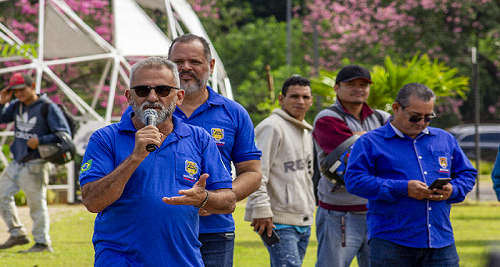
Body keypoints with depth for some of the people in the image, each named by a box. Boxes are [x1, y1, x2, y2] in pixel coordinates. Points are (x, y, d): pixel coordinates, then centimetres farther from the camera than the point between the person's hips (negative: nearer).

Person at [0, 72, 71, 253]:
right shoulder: (16, 106, 9)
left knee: (37, 203, -6)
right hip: (17, 163, 8)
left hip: (35, 164, -8)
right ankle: (18, 235, 20)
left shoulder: (48, 108, -12)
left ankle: (43, 243, 1)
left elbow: (64, 134, -14)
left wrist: (40, 141, -23)